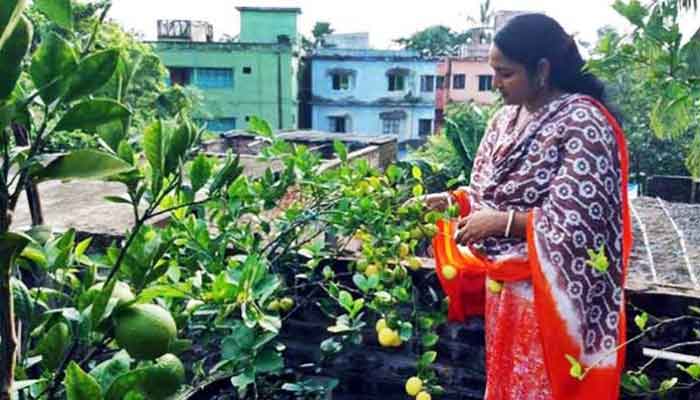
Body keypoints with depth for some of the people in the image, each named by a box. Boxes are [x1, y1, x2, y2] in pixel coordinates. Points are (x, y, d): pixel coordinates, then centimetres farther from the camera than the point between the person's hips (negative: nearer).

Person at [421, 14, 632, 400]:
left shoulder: (584, 123, -18)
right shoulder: (506, 118, 5)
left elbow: (580, 220, -23)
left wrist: (503, 222, -23)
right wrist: (451, 200, -5)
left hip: (549, 292, -7)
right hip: (502, 285, 7)